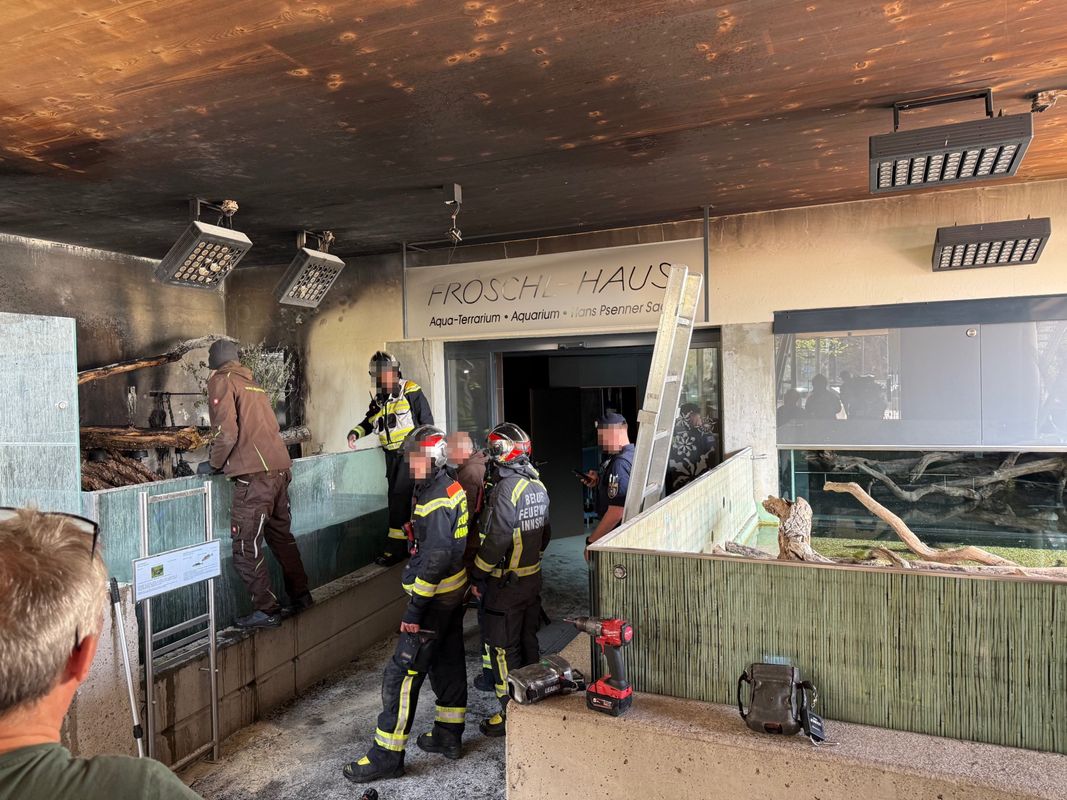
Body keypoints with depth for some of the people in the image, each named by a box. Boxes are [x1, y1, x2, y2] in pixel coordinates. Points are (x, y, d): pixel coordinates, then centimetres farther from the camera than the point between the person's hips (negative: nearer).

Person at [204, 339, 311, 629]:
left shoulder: (221, 381, -1)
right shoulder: (254, 384, 20)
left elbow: (226, 431, -11)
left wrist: (215, 464, 5)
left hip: (253, 475, -8)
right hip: (280, 468, 8)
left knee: (246, 548, 1)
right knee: (282, 536, 19)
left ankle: (266, 610, 4)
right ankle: (300, 596, 26)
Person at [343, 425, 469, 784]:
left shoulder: (436, 500, -22)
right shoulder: (451, 487, 8)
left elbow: (436, 557, -27)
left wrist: (415, 607, -24)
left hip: (434, 598, -10)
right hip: (454, 593, 10)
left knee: (402, 674, -2)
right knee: (448, 663, 19)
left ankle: (387, 754, 7)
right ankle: (449, 735, 32)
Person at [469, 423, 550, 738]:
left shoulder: (507, 489, -23)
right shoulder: (537, 484, 4)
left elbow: (495, 541, -23)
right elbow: (545, 532, 12)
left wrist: (476, 576, -13)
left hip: (506, 582, -8)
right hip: (533, 576, 8)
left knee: (504, 648, 4)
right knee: (528, 640, 20)